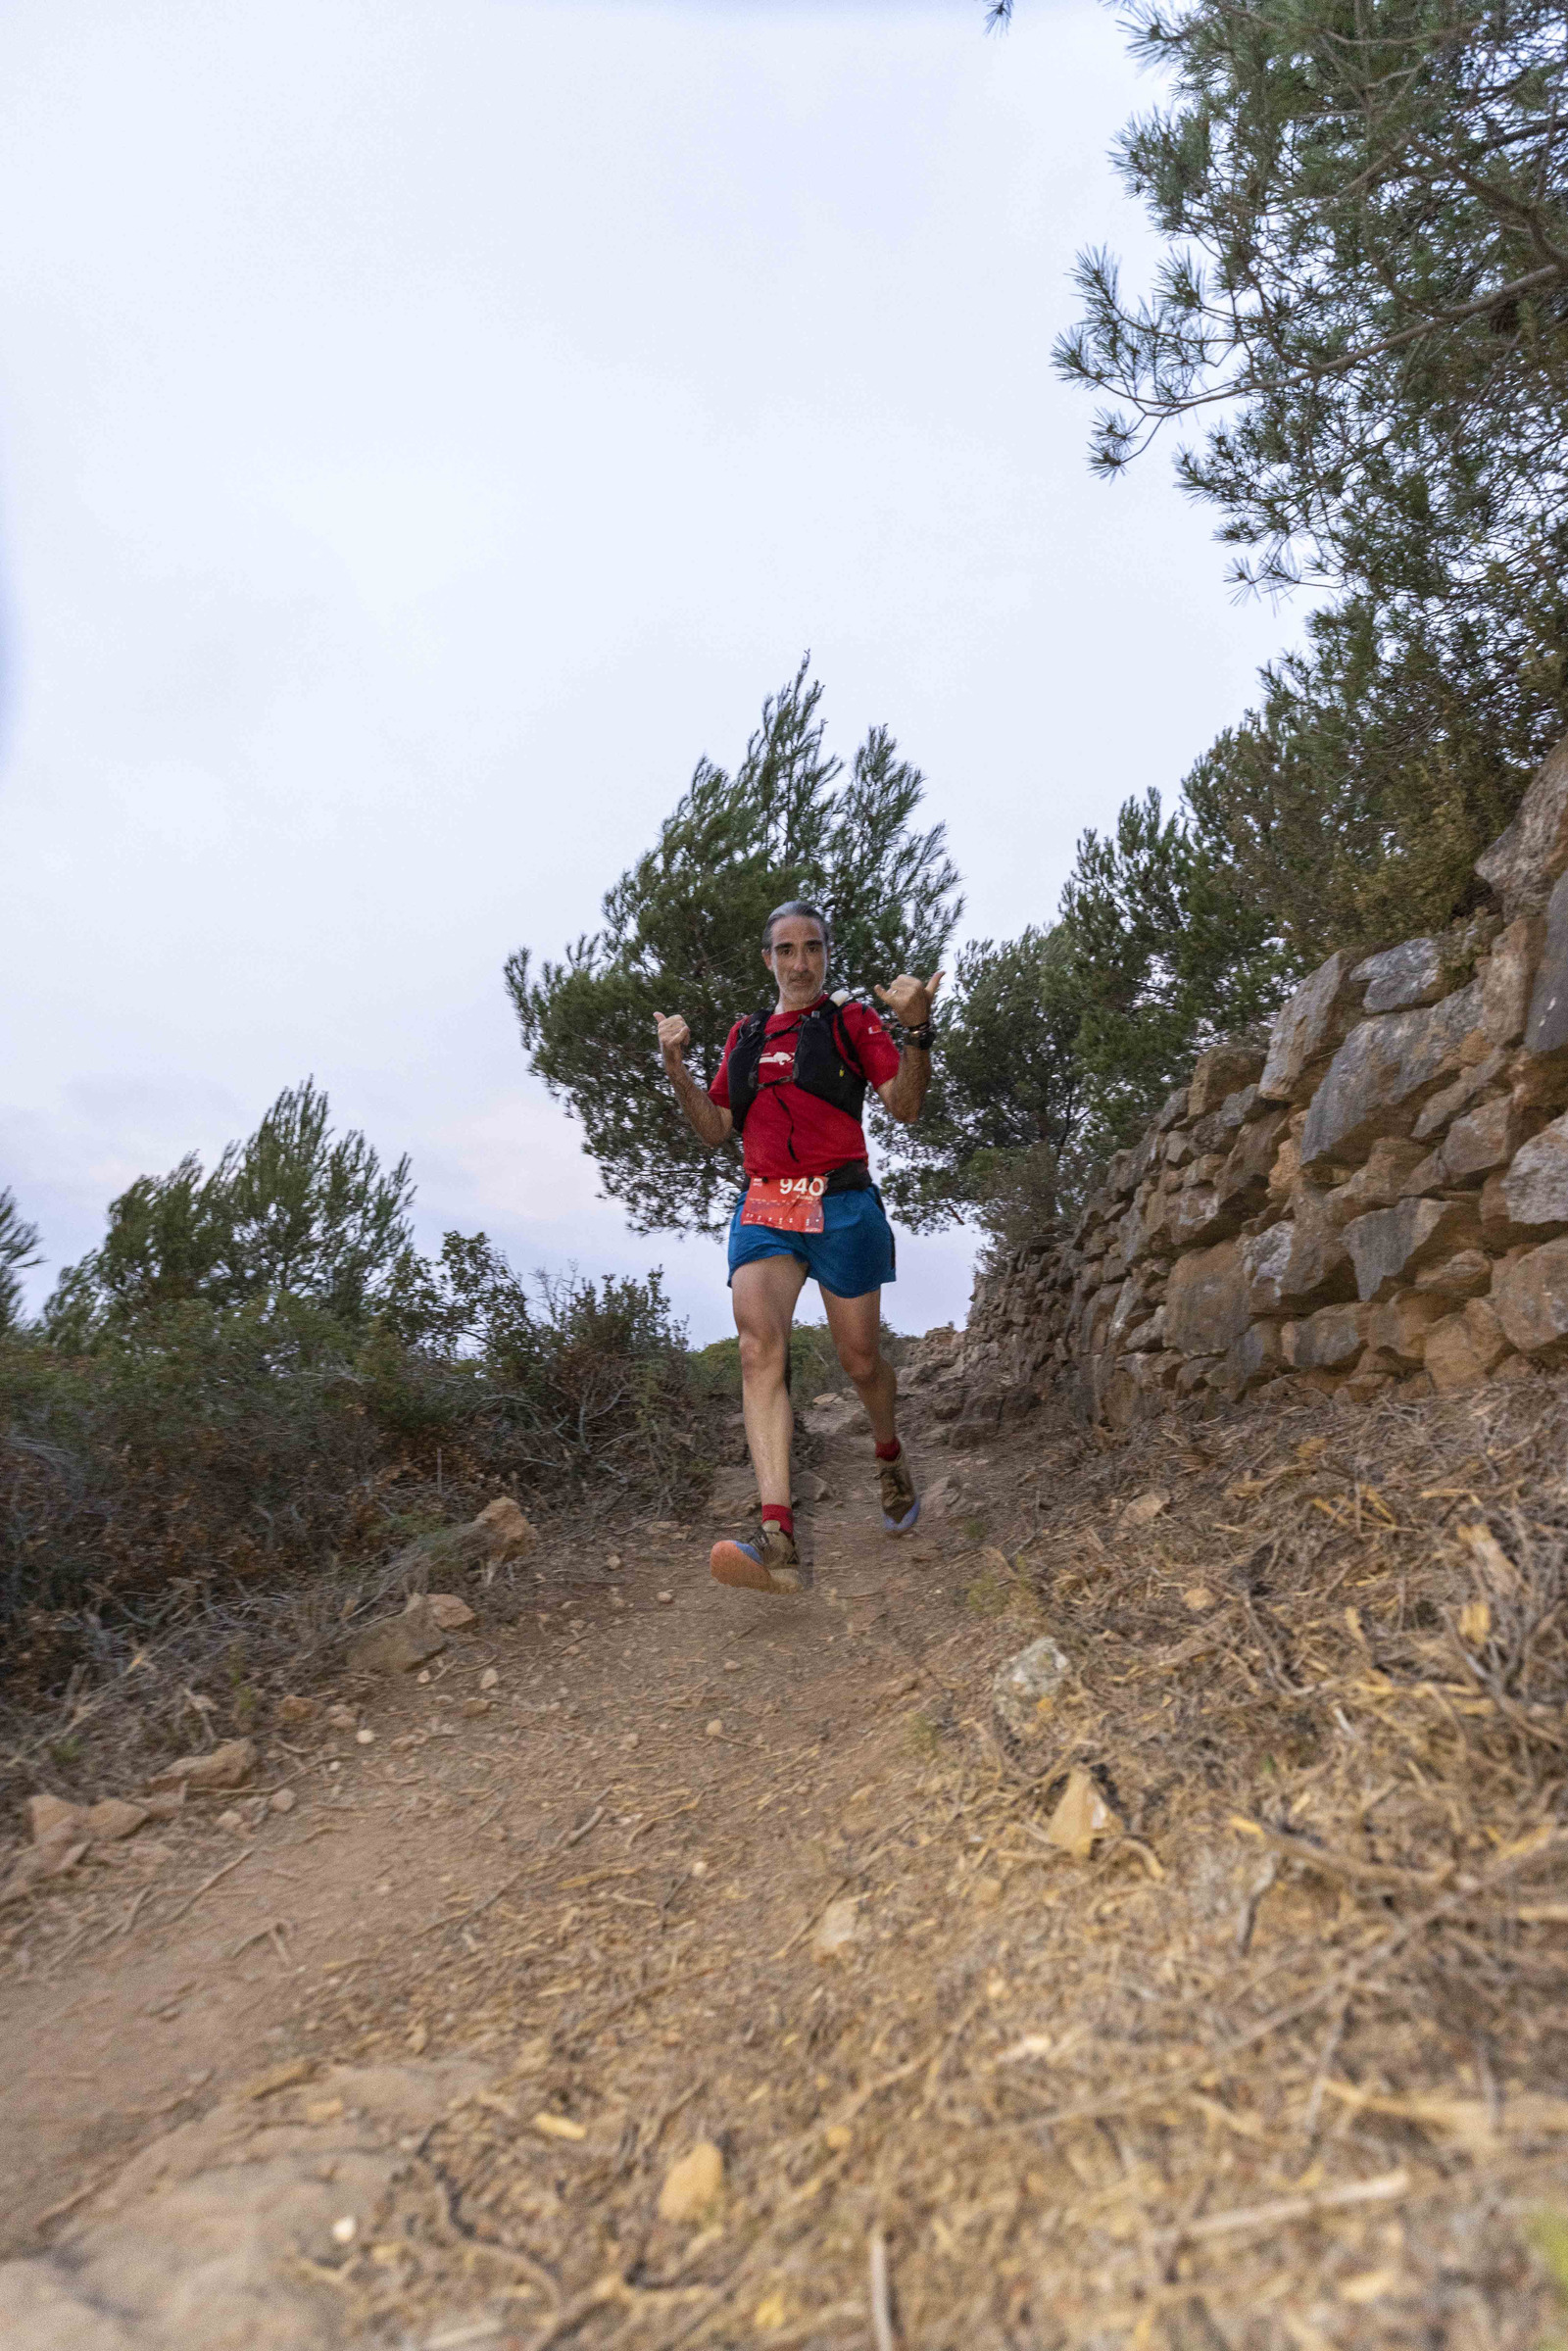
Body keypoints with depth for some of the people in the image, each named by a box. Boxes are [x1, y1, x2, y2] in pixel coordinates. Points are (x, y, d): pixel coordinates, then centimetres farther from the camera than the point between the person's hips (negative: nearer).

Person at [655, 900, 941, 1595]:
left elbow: (905, 1107, -2)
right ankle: (779, 1542, -28)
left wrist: (916, 1030, -17)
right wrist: (677, 1068, 6)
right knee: (759, 1347, -20)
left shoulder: (852, 1021, 7)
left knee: (860, 1361, 5)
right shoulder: (745, 1036, 19)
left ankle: (891, 1456, 40)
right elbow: (716, 1130, 19)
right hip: (763, 1207, 2)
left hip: (841, 1205, -2)